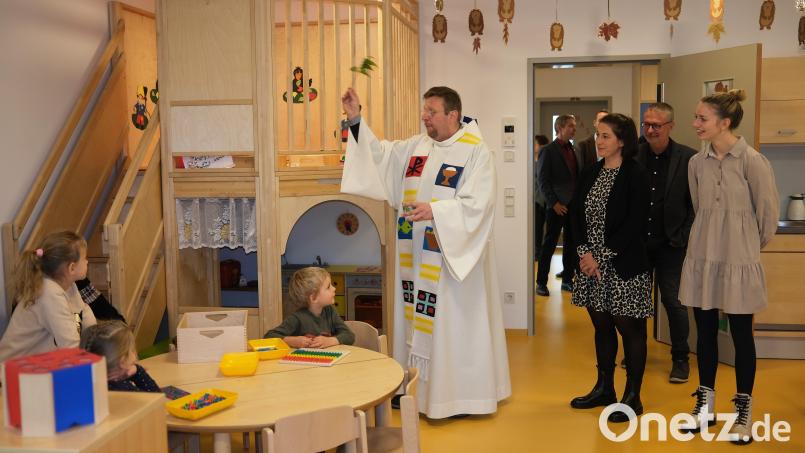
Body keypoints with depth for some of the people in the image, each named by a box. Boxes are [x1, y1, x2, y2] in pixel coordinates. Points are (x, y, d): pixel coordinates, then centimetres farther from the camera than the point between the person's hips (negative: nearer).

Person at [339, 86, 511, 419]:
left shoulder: (476, 152, -11)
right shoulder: (416, 146, 9)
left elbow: (477, 204, -19)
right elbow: (379, 154, 8)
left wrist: (434, 209, -29)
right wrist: (355, 120, -1)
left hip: (456, 255, -6)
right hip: (417, 255, 7)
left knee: (456, 322, 2)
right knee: (418, 320, 12)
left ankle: (463, 395, 16)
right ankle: (419, 387, 25)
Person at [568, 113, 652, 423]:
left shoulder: (635, 175, -9)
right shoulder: (591, 174, 10)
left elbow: (635, 223, -15)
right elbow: (577, 215, 8)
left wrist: (602, 257, -15)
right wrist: (585, 252, -6)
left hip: (623, 266, -6)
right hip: (591, 262, 6)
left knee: (630, 328, 3)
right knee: (601, 325, 15)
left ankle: (632, 397, 15)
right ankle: (604, 388, 29)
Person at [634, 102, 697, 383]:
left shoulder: (688, 158, -6)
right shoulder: (632, 156, -1)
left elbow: (696, 202, -4)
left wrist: (683, 237, -9)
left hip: (670, 244, -3)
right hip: (637, 242, 3)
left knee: (673, 300, 1)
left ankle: (680, 358, 18)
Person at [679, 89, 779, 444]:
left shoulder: (752, 161, -12)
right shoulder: (697, 162, 2)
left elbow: (768, 211, -3)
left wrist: (754, 243, 9)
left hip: (739, 260, -4)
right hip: (702, 257, 4)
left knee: (741, 334, 6)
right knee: (705, 331, 12)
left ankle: (743, 408, 21)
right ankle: (705, 401, 26)